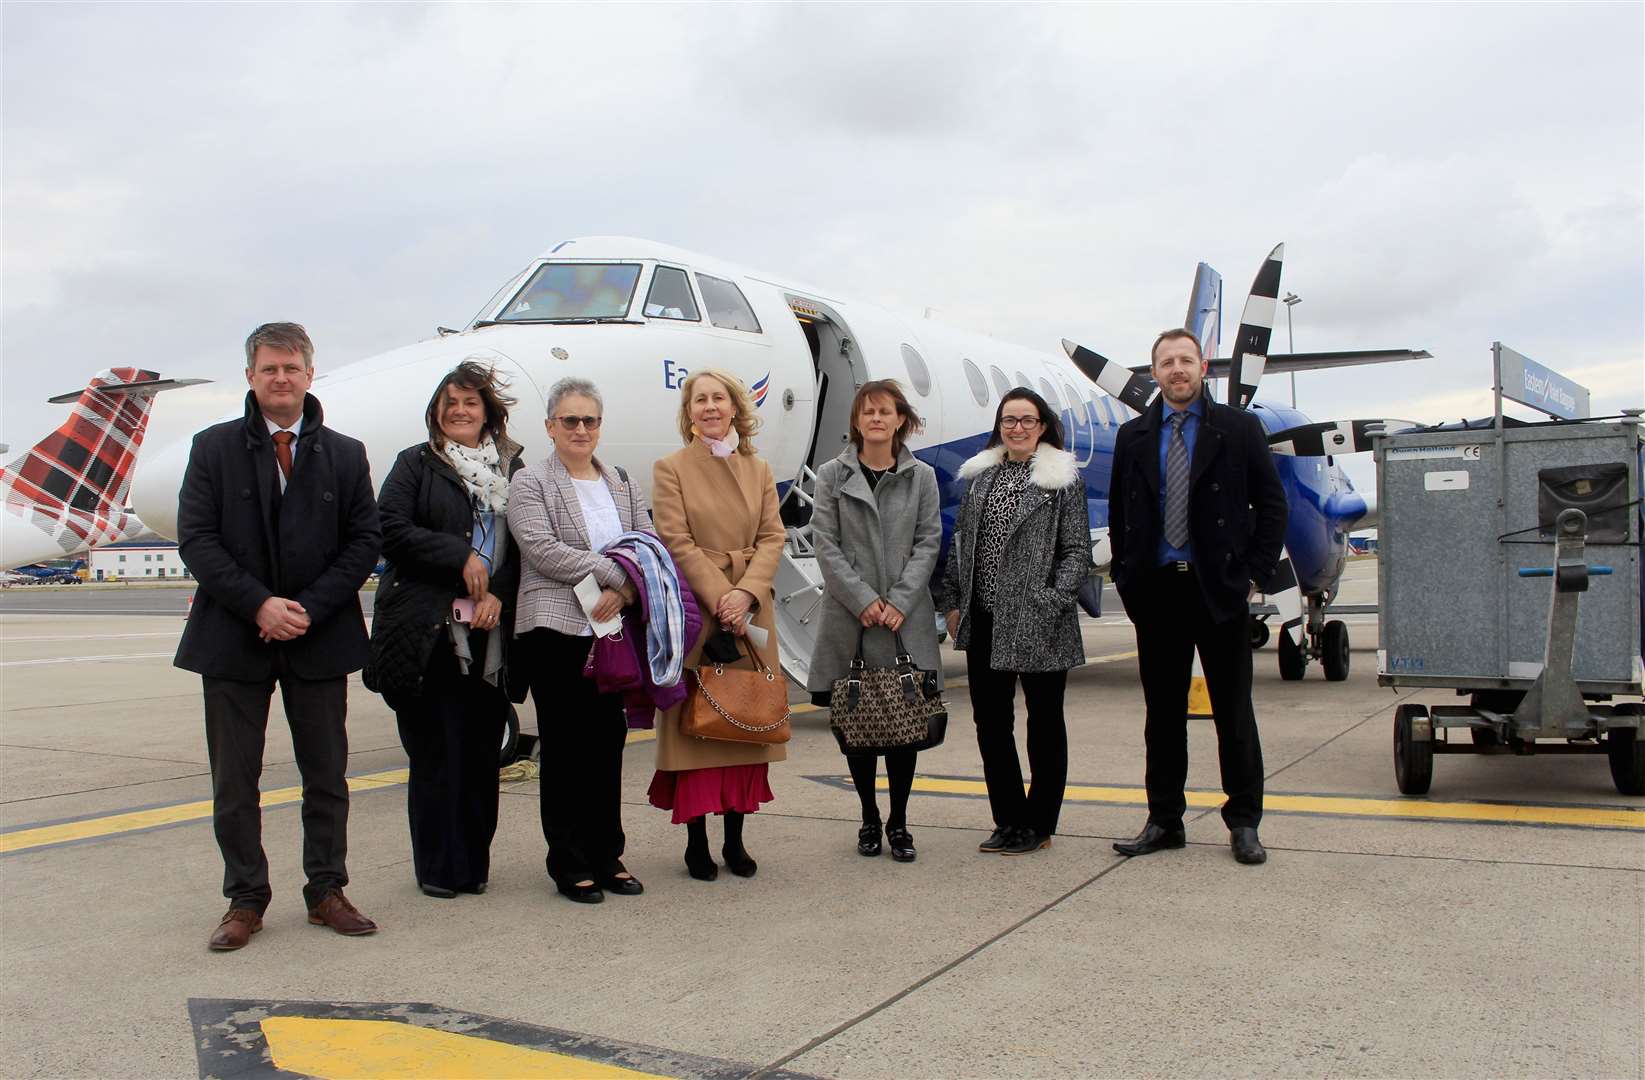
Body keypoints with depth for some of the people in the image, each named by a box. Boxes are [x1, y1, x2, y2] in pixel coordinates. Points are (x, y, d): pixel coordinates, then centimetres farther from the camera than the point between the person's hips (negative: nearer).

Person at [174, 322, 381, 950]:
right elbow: (196, 539, -4)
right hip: (233, 639, -1)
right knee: (234, 780, 6)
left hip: (319, 639, 1)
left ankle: (326, 891, 21)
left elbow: (364, 540, 1)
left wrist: (310, 608, -12)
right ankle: (245, 900, 19)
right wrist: (258, 605, -15)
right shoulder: (214, 448, 4)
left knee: (327, 775, 8)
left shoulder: (345, 455, 6)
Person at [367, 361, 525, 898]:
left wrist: (498, 593, -8)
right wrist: (461, 558, -11)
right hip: (430, 632, -3)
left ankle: (474, 864, 17)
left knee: (481, 749, 5)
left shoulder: (513, 469, 14)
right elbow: (391, 530, -6)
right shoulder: (416, 464, 7)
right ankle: (439, 868, 10)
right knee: (436, 751, 0)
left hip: (491, 633, 3)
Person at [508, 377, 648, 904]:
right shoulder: (530, 483, 2)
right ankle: (569, 862, 10)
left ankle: (607, 856, 18)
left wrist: (624, 590, -11)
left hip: (614, 628, 4)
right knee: (564, 745, 1)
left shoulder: (623, 485, 16)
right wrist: (614, 572, -16)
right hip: (555, 628, -4)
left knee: (608, 741, 8)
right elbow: (542, 550, -12)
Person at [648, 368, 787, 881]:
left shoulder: (758, 469, 13)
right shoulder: (670, 469, 2)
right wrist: (719, 597, -16)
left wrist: (745, 593, -12)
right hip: (695, 610, -4)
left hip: (751, 610, 4)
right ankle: (696, 841, 8)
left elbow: (772, 537, 4)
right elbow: (677, 542, -7)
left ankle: (735, 838, 16)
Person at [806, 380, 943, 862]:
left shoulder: (921, 476, 7)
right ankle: (869, 818, 19)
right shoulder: (832, 475, 4)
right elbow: (826, 543, -1)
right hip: (849, 616, 0)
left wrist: (900, 601, -9)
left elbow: (928, 542, 3)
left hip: (907, 617, 1)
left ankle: (899, 822, 14)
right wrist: (864, 600, -10)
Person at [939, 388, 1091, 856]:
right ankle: (1009, 821, 22)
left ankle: (1038, 824, 18)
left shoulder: (1062, 479, -3)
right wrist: (953, 602, 7)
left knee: (1044, 718, 7)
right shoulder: (980, 476, 11)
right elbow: (960, 545, 13)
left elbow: (1077, 551, -6)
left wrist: (1052, 603, -16)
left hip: (1039, 624, -5)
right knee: (990, 720, 9)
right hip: (984, 621, 5)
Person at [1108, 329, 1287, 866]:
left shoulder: (1239, 428, 3)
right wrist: (1125, 578, 4)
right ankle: (1164, 820, 17)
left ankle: (1244, 823, 14)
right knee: (1163, 710, 8)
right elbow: (1119, 514, 12)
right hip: (1155, 590, 2)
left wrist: (1254, 572, -5)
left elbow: (1271, 504, 2)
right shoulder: (1133, 436, 10)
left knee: (1234, 710, 4)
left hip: (1219, 589, -2)